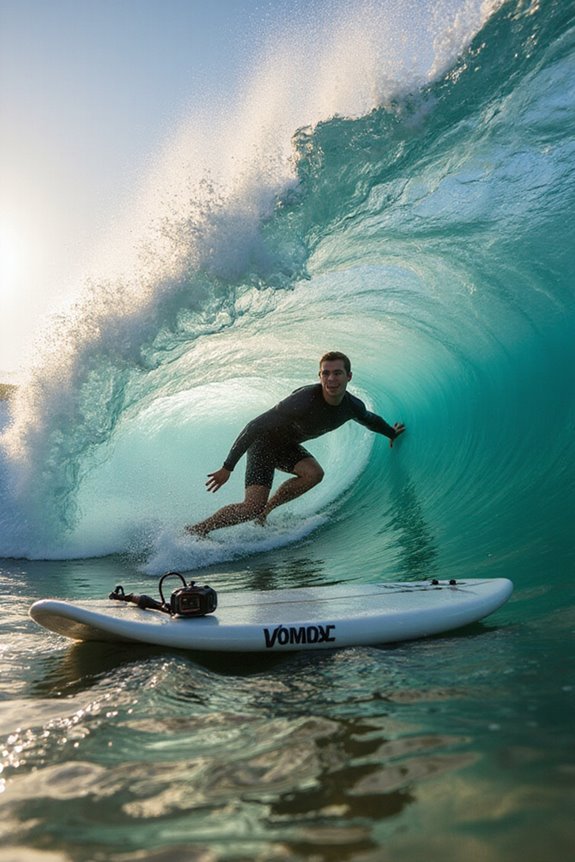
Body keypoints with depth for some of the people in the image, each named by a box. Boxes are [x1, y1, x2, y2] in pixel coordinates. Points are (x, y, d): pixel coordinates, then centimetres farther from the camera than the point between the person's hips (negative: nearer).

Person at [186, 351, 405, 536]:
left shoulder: (352, 407, -13)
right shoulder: (304, 400, -35)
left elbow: (370, 419, 14)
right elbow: (255, 426, -31)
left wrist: (392, 433, 32)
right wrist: (228, 467, -30)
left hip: (287, 445, 7)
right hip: (263, 442, -7)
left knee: (314, 473, -22)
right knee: (252, 507, -19)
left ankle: (264, 511, -3)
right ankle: (197, 529, -1)